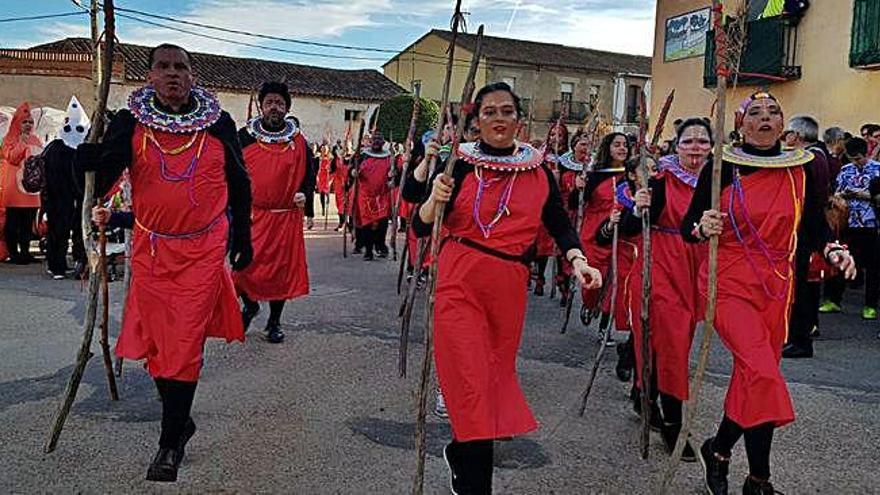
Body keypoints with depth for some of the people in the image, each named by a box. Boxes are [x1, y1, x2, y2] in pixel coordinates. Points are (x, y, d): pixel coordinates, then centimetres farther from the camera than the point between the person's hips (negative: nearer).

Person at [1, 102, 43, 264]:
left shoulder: (36, 140, 17)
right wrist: (22, 143, -15)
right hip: (14, 186, -5)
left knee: (28, 222, 7)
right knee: (13, 222, -4)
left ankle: (25, 251, 13)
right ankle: (13, 253, -1)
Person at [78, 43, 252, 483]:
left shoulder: (218, 123, 2)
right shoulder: (130, 122, 1)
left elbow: (239, 183, 11)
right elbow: (101, 177, -6)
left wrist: (242, 238, 13)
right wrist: (83, 152, -27)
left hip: (204, 250, -1)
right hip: (151, 249, 2)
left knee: (184, 346, -3)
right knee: (157, 342, 8)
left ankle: (170, 443, 9)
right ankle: (180, 419, 31)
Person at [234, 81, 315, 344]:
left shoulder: (297, 141, 5)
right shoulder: (244, 137, 2)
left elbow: (309, 172, 11)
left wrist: (304, 194, -6)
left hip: (286, 217, 1)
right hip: (251, 214, -1)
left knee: (282, 267, 5)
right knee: (245, 265, -4)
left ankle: (274, 322, 21)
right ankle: (250, 304, 28)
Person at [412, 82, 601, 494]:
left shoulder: (538, 172, 6)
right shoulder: (460, 164, 0)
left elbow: (560, 226, 11)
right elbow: (421, 228, -2)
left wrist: (578, 261, -6)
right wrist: (435, 200, -21)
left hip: (509, 289, 3)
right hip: (459, 285, -3)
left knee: (497, 379, 13)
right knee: (473, 385, -8)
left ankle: (459, 452, 39)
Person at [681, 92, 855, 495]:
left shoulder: (801, 169, 4)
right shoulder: (721, 167, -5)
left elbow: (815, 226, 11)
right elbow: (688, 228, -2)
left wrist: (833, 250, -9)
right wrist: (703, 228, -24)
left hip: (776, 287, 4)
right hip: (729, 283, -4)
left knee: (752, 377, 8)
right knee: (762, 374, -19)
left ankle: (719, 449, 29)